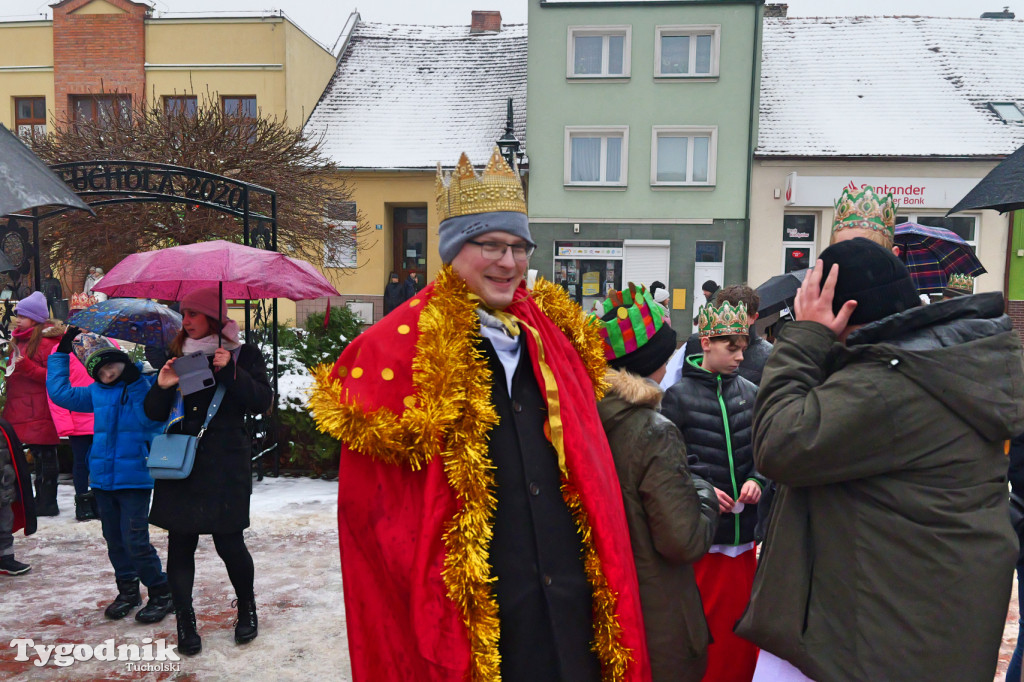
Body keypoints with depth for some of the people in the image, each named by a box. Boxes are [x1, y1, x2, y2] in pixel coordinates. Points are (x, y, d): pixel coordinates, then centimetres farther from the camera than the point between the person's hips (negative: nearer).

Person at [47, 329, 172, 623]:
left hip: (134, 479, -6)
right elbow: (60, 392, 18)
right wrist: (61, 354, 17)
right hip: (103, 477, 6)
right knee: (114, 540, 15)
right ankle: (128, 590, 32)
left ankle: (161, 593, 7)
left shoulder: (146, 384, -7)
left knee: (135, 540, -8)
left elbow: (152, 419, -19)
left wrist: (136, 384, -24)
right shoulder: (96, 392, 9)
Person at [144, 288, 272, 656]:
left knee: (228, 541, -1)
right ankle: (185, 622, 16)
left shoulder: (243, 354, 2)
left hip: (225, 463, -3)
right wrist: (162, 387, -6)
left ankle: (247, 606, 24)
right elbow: (154, 413, 14)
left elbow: (262, 401, -9)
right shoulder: (177, 355, 12)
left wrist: (230, 372, -19)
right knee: (180, 542, 3)